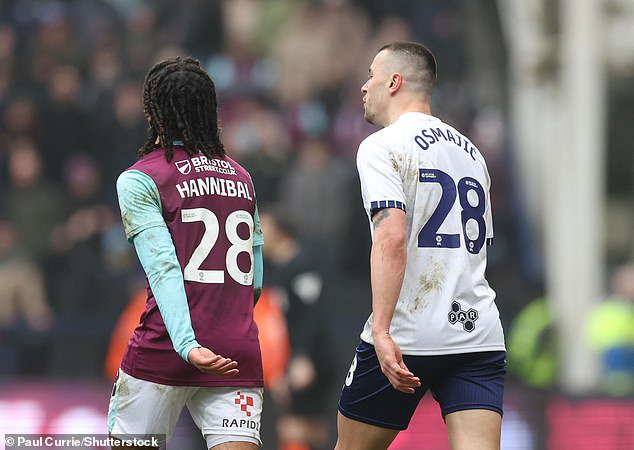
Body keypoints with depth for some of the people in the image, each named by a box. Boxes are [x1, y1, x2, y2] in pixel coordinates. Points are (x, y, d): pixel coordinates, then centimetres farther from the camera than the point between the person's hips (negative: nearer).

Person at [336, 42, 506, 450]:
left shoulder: (382, 146, -4)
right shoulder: (471, 152, 19)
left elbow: (392, 238, -18)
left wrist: (381, 331, -24)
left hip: (407, 336, -6)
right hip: (480, 332, 6)